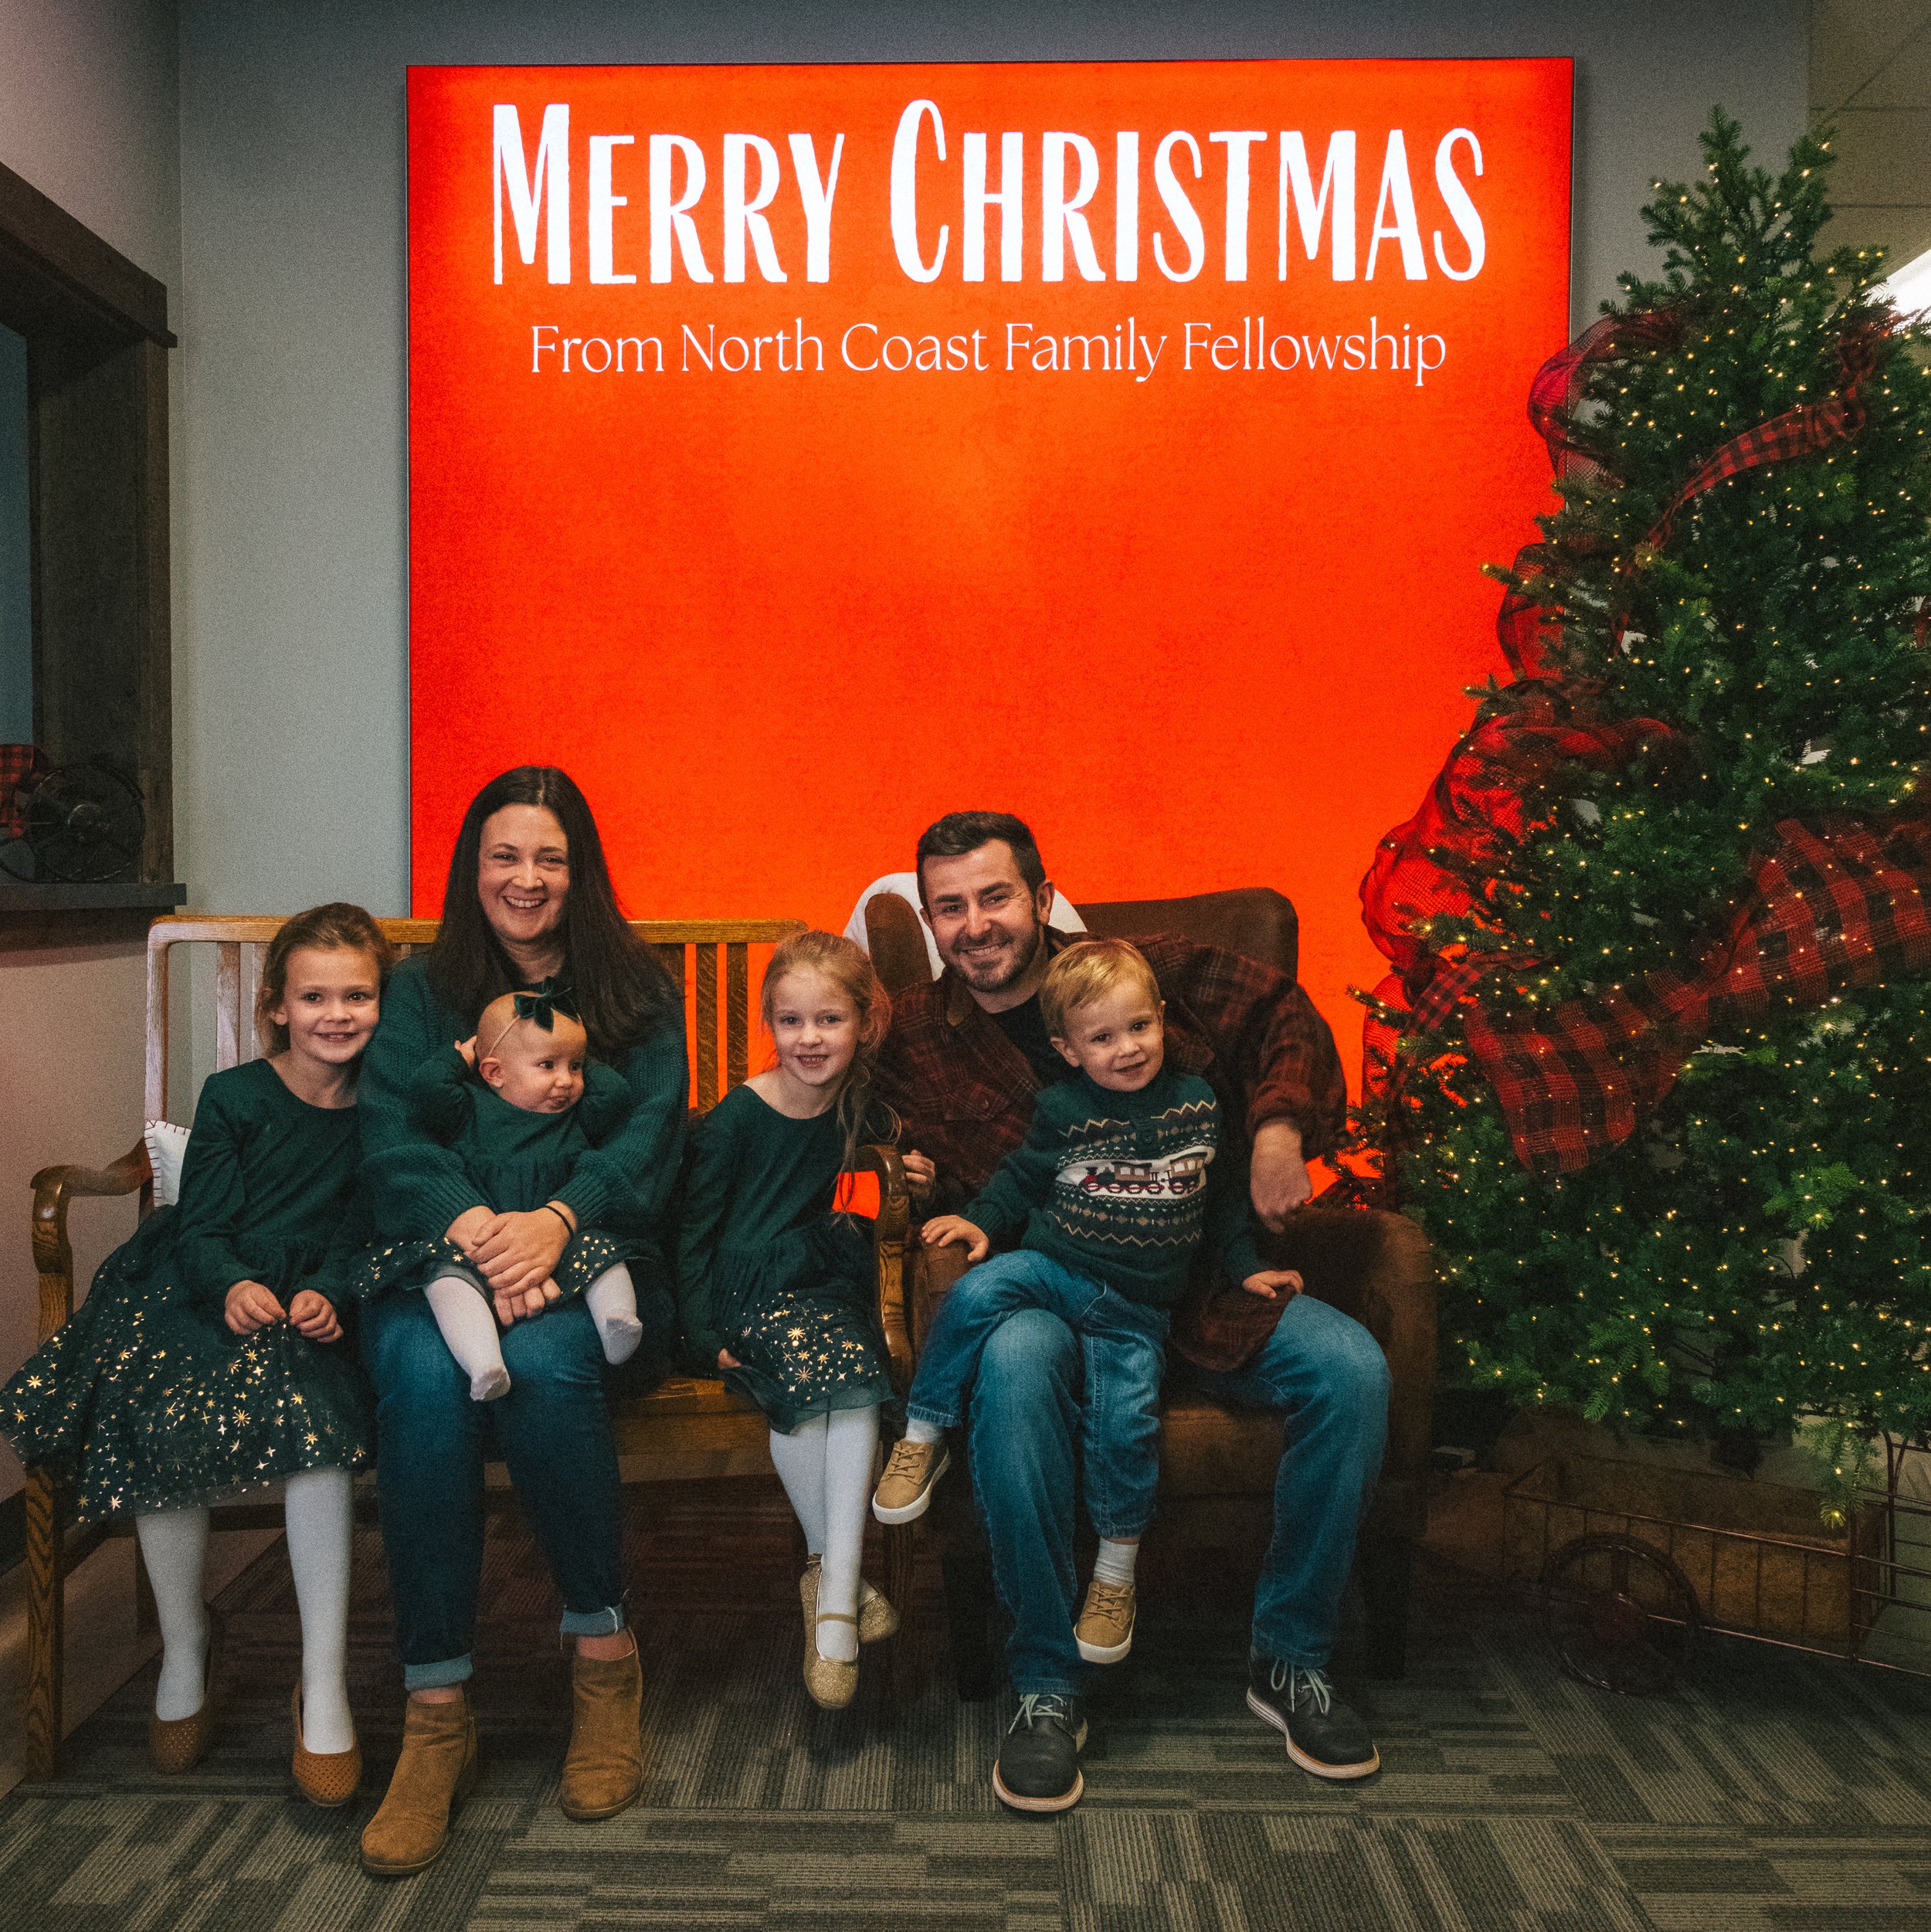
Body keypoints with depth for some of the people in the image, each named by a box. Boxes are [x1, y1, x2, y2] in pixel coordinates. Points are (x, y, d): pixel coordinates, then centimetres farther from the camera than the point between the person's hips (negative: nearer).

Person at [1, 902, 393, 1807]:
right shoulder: (233, 1097, 2)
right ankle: (185, 1643, 4)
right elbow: (202, 1228, -1)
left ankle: (325, 1681, -20)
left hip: (312, 1307, -1)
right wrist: (234, 1287, -21)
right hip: (202, 1290, 1)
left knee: (315, 1413, -31)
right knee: (158, 1423, -24)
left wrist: (328, 1295, -18)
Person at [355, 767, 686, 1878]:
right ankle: (437, 1713, -22)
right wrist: (470, 1226, -24)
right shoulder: (422, 991, 14)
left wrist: (556, 1221, -23)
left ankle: (606, 1660, -14)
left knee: (542, 1363, -34)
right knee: (424, 1373, -32)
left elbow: (652, 1136, -3)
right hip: (437, 1254, 1)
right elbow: (390, 1139, -2)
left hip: (589, 1257, -1)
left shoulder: (638, 990, 12)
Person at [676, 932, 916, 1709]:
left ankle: (833, 1597, -23)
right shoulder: (735, 1119, -5)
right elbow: (695, 1230, -1)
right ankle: (838, 1572, -12)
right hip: (751, 1289, -2)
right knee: (801, 1380, -31)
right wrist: (706, 1332, -7)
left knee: (856, 1385, -28)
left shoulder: (866, 1112, 5)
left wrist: (912, 1185, -3)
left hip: (835, 1286, 3)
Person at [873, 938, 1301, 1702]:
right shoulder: (1062, 1111, -2)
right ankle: (923, 1436, -10)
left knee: (1124, 1423, -18)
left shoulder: (1198, 1103, 4)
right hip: (1054, 1267, 0)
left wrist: (1246, 1267, 13)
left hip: (1136, 1308, 1)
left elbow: (1222, 1196, 16)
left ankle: (1116, 1567, 8)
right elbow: (1021, 1177, 9)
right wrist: (982, 1221, -6)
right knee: (977, 1294, -30)